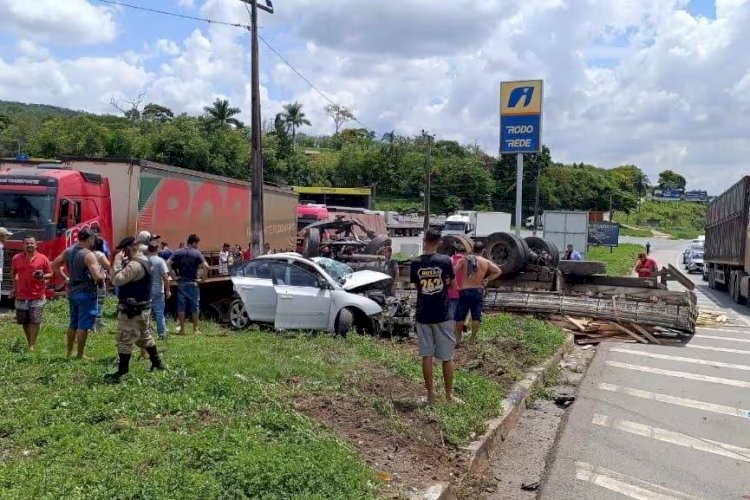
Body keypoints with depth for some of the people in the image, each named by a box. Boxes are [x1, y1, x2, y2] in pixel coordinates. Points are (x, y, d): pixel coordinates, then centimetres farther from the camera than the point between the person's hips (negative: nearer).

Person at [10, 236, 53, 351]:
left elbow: (50, 274, 4)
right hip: (21, 295, 3)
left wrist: (43, 276, -17)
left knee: (34, 321, -5)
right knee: (24, 321, 10)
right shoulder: (16, 258, 5)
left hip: (37, 295, -3)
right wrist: (14, 287, 13)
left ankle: (32, 345, -1)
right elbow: (13, 273, 19)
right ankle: (29, 343, 25)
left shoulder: (43, 258, -3)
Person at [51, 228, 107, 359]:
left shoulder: (68, 251, 5)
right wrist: (103, 276, -5)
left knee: (73, 323, 20)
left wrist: (65, 278, 15)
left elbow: (54, 265, 15)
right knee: (83, 326, 1)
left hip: (72, 291, 8)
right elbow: (97, 276, -26)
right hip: (86, 293, -8)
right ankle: (80, 355, 7)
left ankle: (69, 352, 29)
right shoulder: (88, 255, -19)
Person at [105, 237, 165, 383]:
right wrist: (123, 263, 5)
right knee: (145, 336, 22)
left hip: (132, 310, -10)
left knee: (124, 341, -3)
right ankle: (157, 362, 31)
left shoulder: (134, 265, -21)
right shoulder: (146, 261, 12)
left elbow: (117, 280, -27)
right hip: (143, 307, 10)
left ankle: (121, 372, 4)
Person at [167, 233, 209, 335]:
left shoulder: (178, 252, 3)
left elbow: (168, 263, -7)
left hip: (181, 282, 3)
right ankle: (195, 330, 10)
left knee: (181, 306, 9)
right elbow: (206, 266, -18)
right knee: (195, 306, 6)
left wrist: (174, 275, 0)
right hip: (193, 282, -3)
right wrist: (202, 277, -6)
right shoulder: (197, 253, -6)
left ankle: (182, 329, 13)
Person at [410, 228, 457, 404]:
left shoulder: (415, 263, -4)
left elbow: (417, 285, 7)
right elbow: (449, 283, 2)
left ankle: (430, 394, 15)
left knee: (426, 356, 9)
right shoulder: (445, 261, -9)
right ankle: (449, 394, 16)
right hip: (442, 315, -2)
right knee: (447, 357, 9)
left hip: (423, 315, 2)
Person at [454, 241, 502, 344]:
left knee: (460, 316, 11)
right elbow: (498, 271, 8)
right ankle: (472, 338, 14)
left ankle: (458, 338, 17)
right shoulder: (486, 262, 1)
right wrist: (487, 280, 9)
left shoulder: (464, 259, -4)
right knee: (476, 316, 10)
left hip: (464, 291, -1)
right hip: (478, 291, 1)